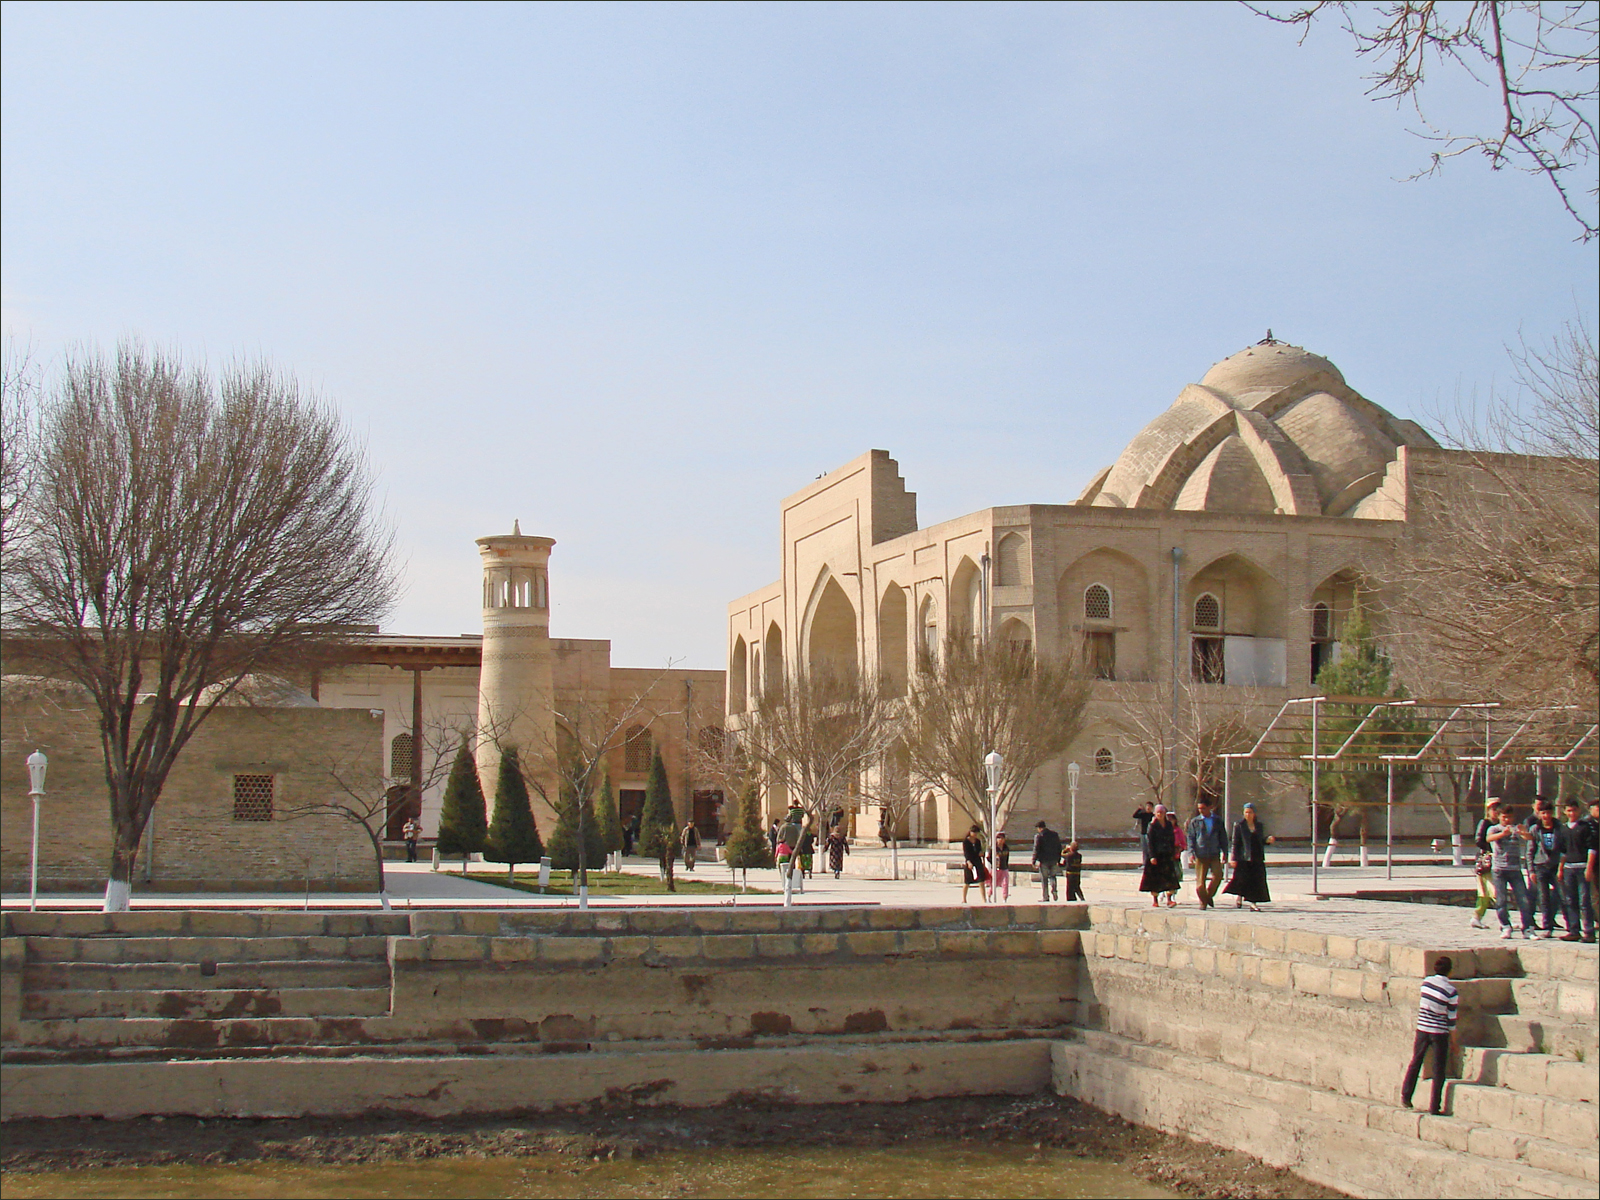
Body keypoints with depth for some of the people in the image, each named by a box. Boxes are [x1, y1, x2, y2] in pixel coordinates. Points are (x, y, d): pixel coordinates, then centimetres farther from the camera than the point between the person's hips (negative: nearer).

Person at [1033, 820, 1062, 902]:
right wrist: (1059, 860, 19)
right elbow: (1059, 847, 13)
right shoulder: (1055, 834, 9)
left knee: (1044, 878, 3)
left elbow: (1036, 849, -11)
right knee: (1052, 876, 19)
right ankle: (1054, 890, -5)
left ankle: (1045, 897, 3)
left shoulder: (1038, 836, -7)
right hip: (1054, 860, 4)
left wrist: (1034, 861, -5)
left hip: (1044, 860, -4)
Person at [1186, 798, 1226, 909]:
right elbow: (1191, 837, 6)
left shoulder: (1218, 820, 10)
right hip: (1200, 854, -1)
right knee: (1200, 880, -3)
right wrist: (1192, 852, -5)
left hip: (1214, 854, 1)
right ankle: (1203, 901, 12)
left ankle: (1209, 895, 9)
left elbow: (1223, 836, 14)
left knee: (1217, 875, -13)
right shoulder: (1195, 821, 7)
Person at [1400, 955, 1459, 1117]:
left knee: (1415, 1062, 18)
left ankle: (1405, 1096, 20)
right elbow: (1452, 1018, -7)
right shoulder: (1451, 991, -12)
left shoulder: (1426, 982, -2)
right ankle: (1434, 1107, 6)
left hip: (1422, 1029, 4)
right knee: (1438, 1070, 5)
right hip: (1440, 1032, -3)